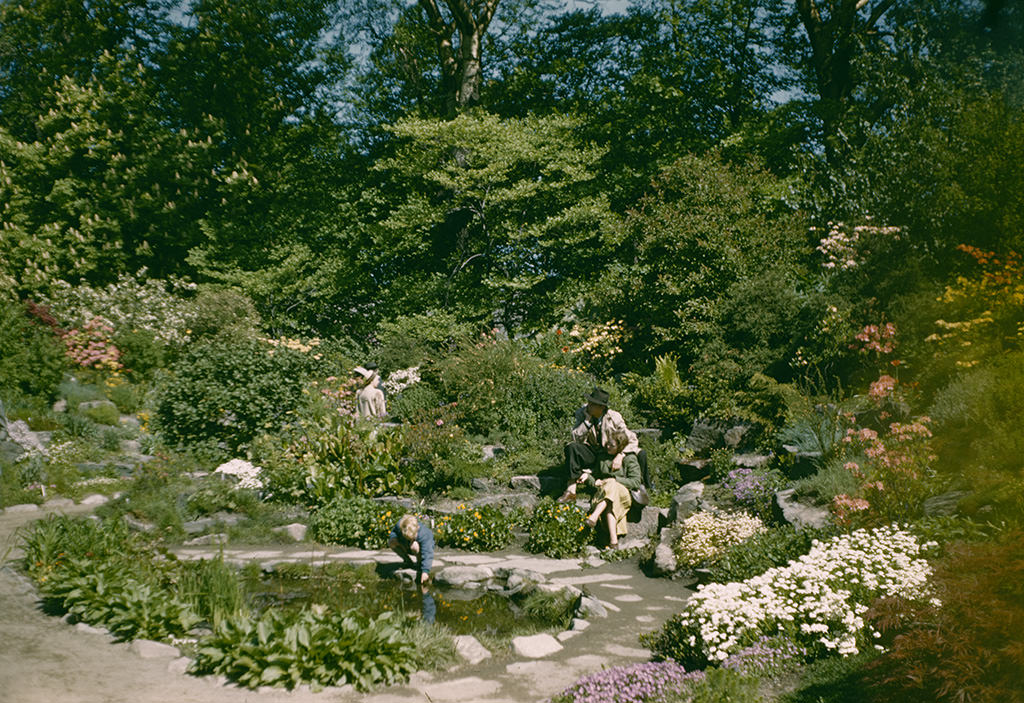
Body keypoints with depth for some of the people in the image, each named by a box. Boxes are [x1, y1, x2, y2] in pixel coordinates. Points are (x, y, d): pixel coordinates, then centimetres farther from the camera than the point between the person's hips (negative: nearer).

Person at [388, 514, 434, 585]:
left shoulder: (424, 534, -38)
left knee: (415, 546, -38)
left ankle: (420, 563, -6)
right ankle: (408, 561, 3)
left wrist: (425, 571, -52)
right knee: (391, 542, -20)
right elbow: (394, 531, -4)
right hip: (406, 546, 5)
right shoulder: (399, 525, -28)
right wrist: (393, 538, -27)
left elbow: (427, 553, -42)